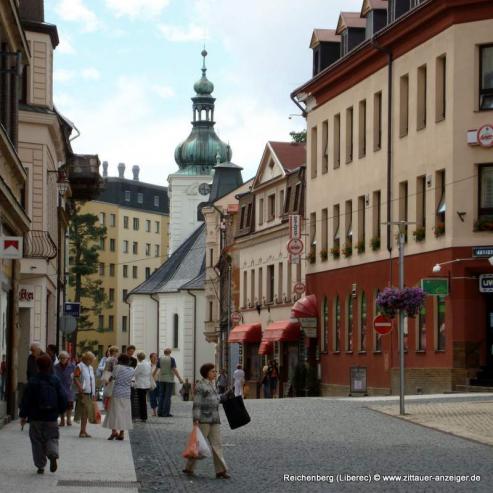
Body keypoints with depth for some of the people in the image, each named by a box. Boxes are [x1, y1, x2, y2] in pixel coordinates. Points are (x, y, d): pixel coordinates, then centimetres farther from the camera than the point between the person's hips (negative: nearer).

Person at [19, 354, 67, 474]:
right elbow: (63, 398, 1)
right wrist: (61, 410, 17)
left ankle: (40, 465, 5)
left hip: (36, 418, -1)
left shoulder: (32, 382, -6)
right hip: (52, 418, 1)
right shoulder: (55, 381, -1)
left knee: (37, 441, 8)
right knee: (52, 438, 11)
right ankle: (53, 455, -18)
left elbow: (26, 400, -6)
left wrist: (23, 415, 2)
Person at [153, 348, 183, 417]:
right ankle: (166, 413, -6)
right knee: (168, 396, -3)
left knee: (161, 396, 9)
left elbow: (156, 369, 5)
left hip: (161, 379, 4)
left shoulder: (160, 359, 3)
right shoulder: (171, 359, -7)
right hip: (169, 379, -4)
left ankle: (160, 412, 7)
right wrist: (180, 378, -10)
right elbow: (174, 370, -13)